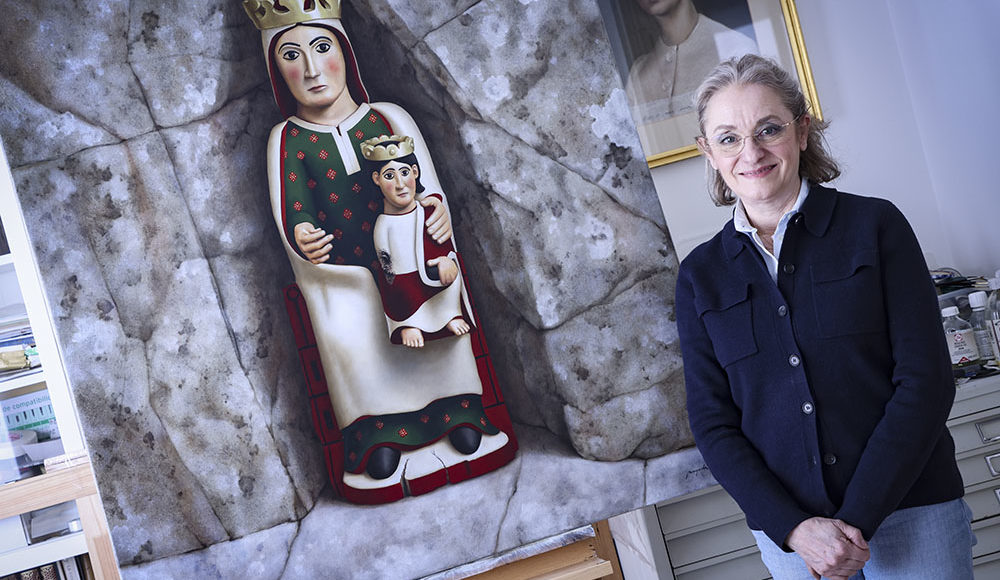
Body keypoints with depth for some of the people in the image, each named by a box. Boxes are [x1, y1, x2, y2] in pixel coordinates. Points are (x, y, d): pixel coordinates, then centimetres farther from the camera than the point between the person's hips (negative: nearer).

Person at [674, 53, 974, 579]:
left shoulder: (875, 225, -4)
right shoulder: (700, 275, 2)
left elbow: (925, 381, -8)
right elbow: (711, 422, 1)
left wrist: (858, 519, -14)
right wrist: (794, 528, -11)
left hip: (911, 512, -1)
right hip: (788, 530, 2)